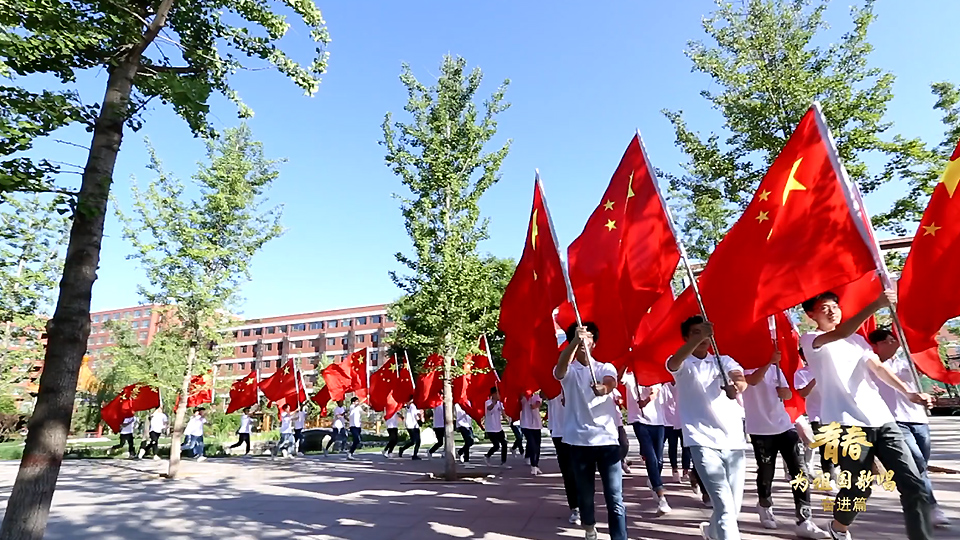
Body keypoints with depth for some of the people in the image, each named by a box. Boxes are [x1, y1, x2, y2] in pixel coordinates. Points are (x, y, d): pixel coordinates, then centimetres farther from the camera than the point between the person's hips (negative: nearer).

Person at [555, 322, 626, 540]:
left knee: (615, 499, -3)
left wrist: (603, 388, -42)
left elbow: (610, 384, -16)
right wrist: (575, 340, -40)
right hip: (580, 440, 0)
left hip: (607, 439, 0)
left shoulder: (606, 367, 7)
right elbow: (559, 371, -23)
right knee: (585, 493, 12)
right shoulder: (568, 370, 3)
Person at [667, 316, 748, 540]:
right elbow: (672, 363, -24)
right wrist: (700, 338, -38)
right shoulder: (683, 365, 2)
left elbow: (742, 381, -11)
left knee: (734, 506, 14)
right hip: (703, 442, -4)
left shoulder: (724, 361, 11)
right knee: (725, 505, -16)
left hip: (734, 440, 4)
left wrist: (737, 385, -36)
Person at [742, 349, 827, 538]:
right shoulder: (748, 367, -6)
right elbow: (753, 380, -28)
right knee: (766, 472, 6)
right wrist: (770, 362, -30)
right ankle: (765, 507, 32)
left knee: (800, 471, -5)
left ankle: (804, 522, -2)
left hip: (784, 426, 6)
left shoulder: (776, 368, 16)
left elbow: (788, 393, 12)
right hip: (761, 429, -5)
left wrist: (784, 391, -11)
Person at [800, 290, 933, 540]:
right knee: (859, 488, 2)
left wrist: (907, 392, -7)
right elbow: (841, 333, -22)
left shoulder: (857, 339, 20)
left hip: (881, 418, 6)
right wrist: (877, 304, -29)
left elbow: (878, 367, 10)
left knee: (913, 484, -2)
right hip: (846, 424, -6)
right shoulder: (810, 340, -3)